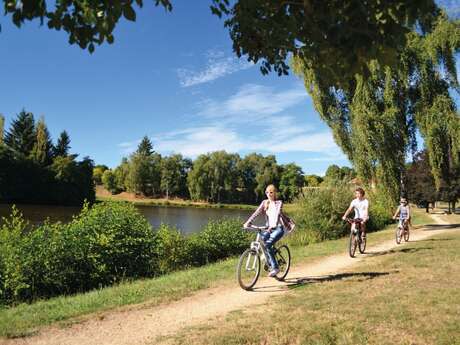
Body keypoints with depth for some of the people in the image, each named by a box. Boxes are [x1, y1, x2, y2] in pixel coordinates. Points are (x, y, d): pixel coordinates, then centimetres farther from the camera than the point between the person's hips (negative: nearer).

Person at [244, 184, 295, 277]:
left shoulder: (279, 203, -7)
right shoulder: (265, 202, 6)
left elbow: (277, 213, -24)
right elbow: (256, 213, -5)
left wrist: (273, 225, -42)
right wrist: (248, 222, -19)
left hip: (279, 228, -5)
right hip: (269, 228, 5)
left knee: (267, 245, -24)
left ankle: (275, 268, -14)